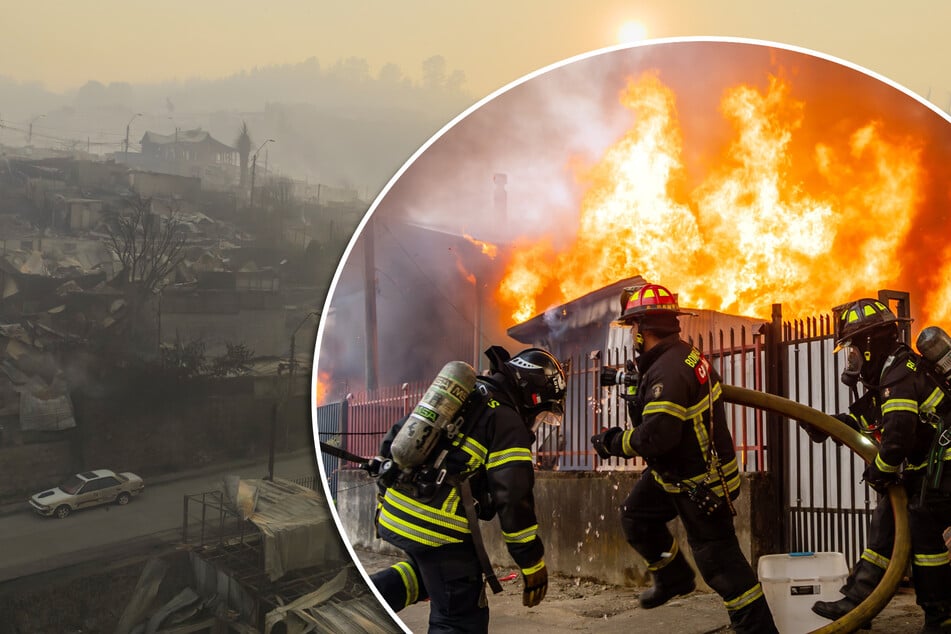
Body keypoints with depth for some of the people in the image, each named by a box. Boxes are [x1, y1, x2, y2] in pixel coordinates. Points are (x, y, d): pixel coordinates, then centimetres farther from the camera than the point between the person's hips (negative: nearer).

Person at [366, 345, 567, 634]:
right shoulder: (508, 422, -6)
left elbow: (396, 437, 21)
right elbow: (513, 498, -12)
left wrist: (384, 501, 29)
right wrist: (533, 564, -5)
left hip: (395, 513, 8)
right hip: (439, 528, -8)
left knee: (431, 570, 34)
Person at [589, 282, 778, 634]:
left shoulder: (668, 370, -30)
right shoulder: (685, 354, 1)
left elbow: (656, 436, -35)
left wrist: (613, 443, -20)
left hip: (698, 482, -10)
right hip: (680, 469, 10)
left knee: (718, 560, -3)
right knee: (636, 516, 22)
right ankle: (674, 578, 38)